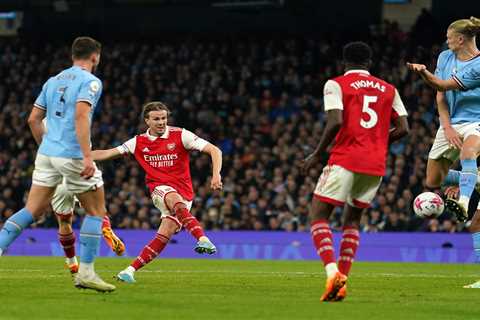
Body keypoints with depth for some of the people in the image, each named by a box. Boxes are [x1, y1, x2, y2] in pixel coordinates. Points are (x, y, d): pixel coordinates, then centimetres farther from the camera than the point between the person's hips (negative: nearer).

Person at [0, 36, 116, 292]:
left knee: (32, 210, 8)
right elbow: (81, 115, -20)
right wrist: (87, 157, -24)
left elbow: (33, 119, 16)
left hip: (47, 153, 6)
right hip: (73, 155, -6)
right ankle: (85, 273, 4)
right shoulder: (90, 81, -5)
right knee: (96, 211, 7)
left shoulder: (53, 81, 16)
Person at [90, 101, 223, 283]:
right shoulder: (139, 142, 6)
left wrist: (216, 175, -23)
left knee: (164, 235, -19)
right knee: (176, 200, -36)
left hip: (183, 192, 0)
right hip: (160, 190, 0)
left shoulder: (180, 135, -4)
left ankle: (131, 270, -17)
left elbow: (214, 151, -7)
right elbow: (107, 153, 12)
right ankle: (203, 239, -52)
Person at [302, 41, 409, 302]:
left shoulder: (336, 85, 2)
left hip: (345, 160, -5)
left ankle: (332, 271, -21)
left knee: (318, 215, 2)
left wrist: (317, 155, -3)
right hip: (376, 164, 5)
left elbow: (335, 122, -13)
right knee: (352, 220, 19)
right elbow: (403, 128, 7)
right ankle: (342, 280, 8)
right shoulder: (388, 89, 15)